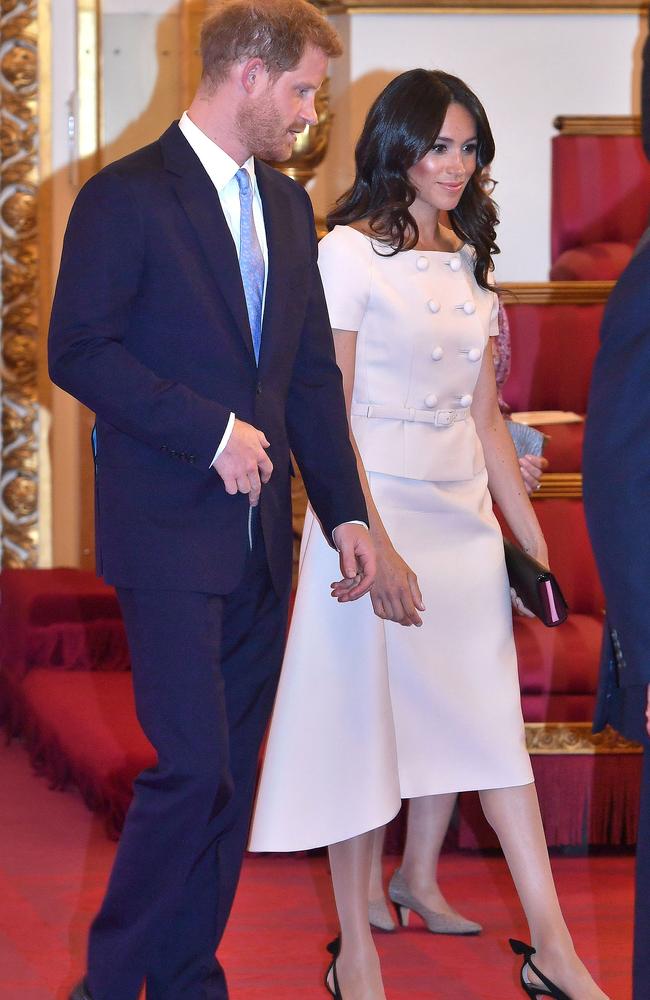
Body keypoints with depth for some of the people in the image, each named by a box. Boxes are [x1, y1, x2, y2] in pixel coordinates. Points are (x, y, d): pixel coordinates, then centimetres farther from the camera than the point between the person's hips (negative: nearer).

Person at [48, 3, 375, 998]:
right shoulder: (128, 197, -7)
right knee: (193, 766, -11)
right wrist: (211, 431, -16)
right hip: (170, 533, -7)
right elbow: (79, 351, -13)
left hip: (259, 534, 7)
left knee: (232, 773, 8)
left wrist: (346, 511, 9)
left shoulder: (287, 206, 15)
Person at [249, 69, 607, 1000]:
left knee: (489, 722, 4)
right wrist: (377, 547, -20)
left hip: (462, 517, 6)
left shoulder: (467, 261, 12)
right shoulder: (349, 253, -8)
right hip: (374, 511, -6)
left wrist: (533, 538, 12)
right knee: (363, 720, 1)